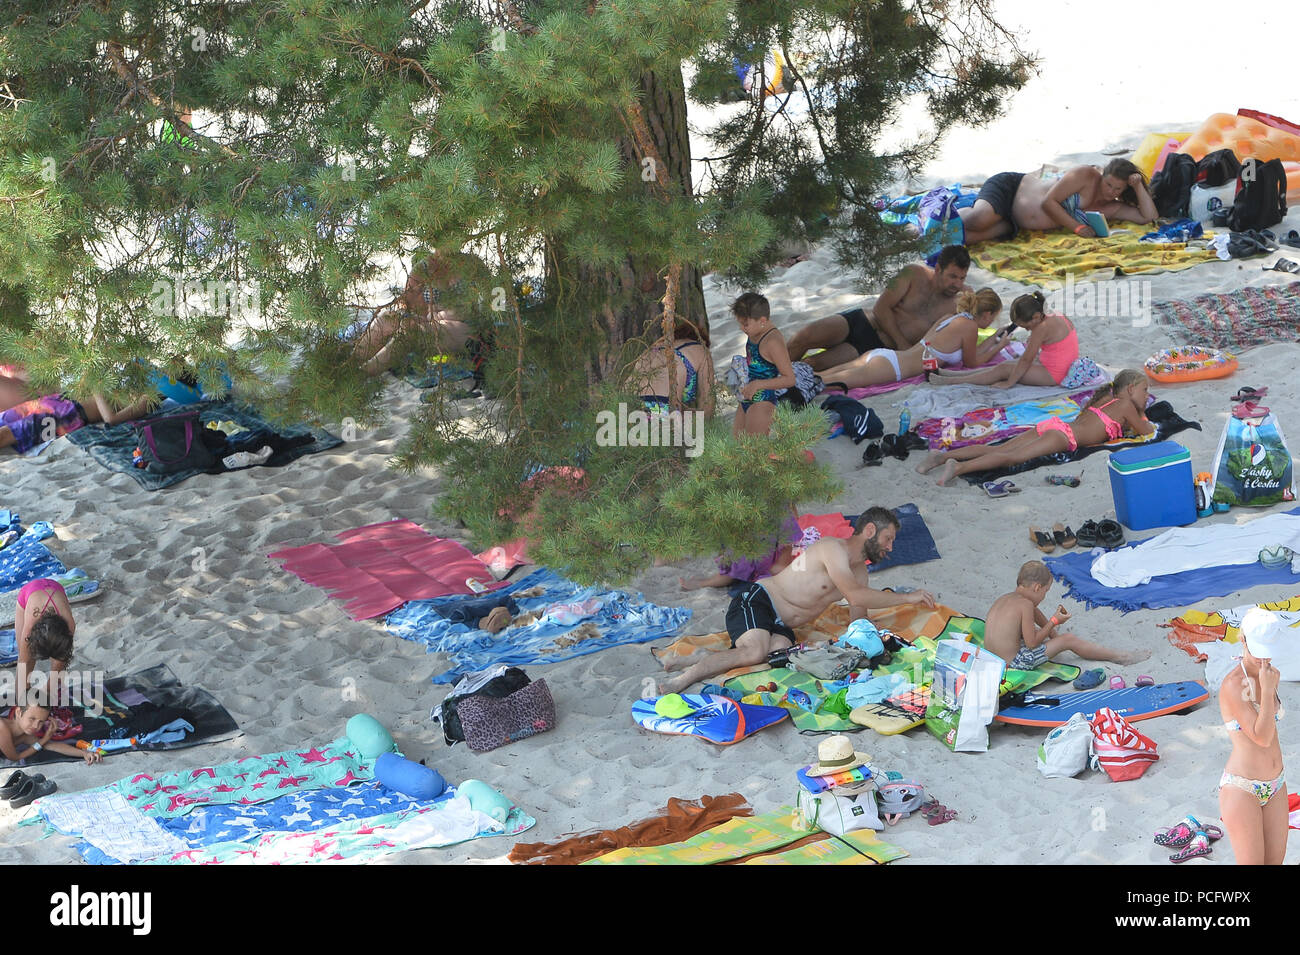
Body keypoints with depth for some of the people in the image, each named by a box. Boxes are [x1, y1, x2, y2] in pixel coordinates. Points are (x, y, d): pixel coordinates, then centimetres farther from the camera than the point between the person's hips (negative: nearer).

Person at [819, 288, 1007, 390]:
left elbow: (966, 353, 38)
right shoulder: (970, 326, 1)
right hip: (890, 365, -8)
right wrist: (999, 347, 25)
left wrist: (993, 340, 47)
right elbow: (972, 363, 13)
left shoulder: (951, 319, 26)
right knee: (832, 382, -25)